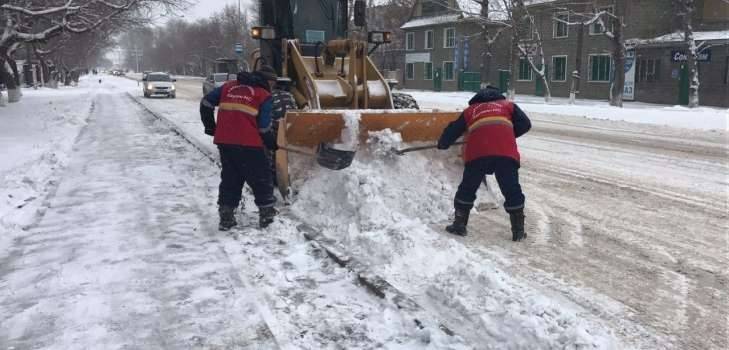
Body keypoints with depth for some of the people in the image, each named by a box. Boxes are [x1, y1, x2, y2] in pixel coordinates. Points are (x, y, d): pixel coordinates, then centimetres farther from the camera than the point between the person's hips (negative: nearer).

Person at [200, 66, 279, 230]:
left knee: (230, 179, 17)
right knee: (261, 179, 10)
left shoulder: (229, 86, 18)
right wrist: (272, 143, 14)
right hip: (248, 144, -5)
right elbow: (263, 127, -3)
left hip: (224, 141, 5)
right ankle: (267, 214, 15)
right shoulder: (264, 95, 3)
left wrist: (210, 126, 25)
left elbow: (206, 102, 16)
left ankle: (226, 217, 18)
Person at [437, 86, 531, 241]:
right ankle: (518, 231, 13)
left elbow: (453, 130, 34)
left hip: (477, 153, 1)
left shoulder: (470, 110, 31)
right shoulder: (508, 105, 29)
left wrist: (442, 144, 50)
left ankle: (459, 225, 20)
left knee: (467, 189, 16)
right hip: (505, 152, 0)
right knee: (512, 191, 10)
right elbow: (525, 124, 17)